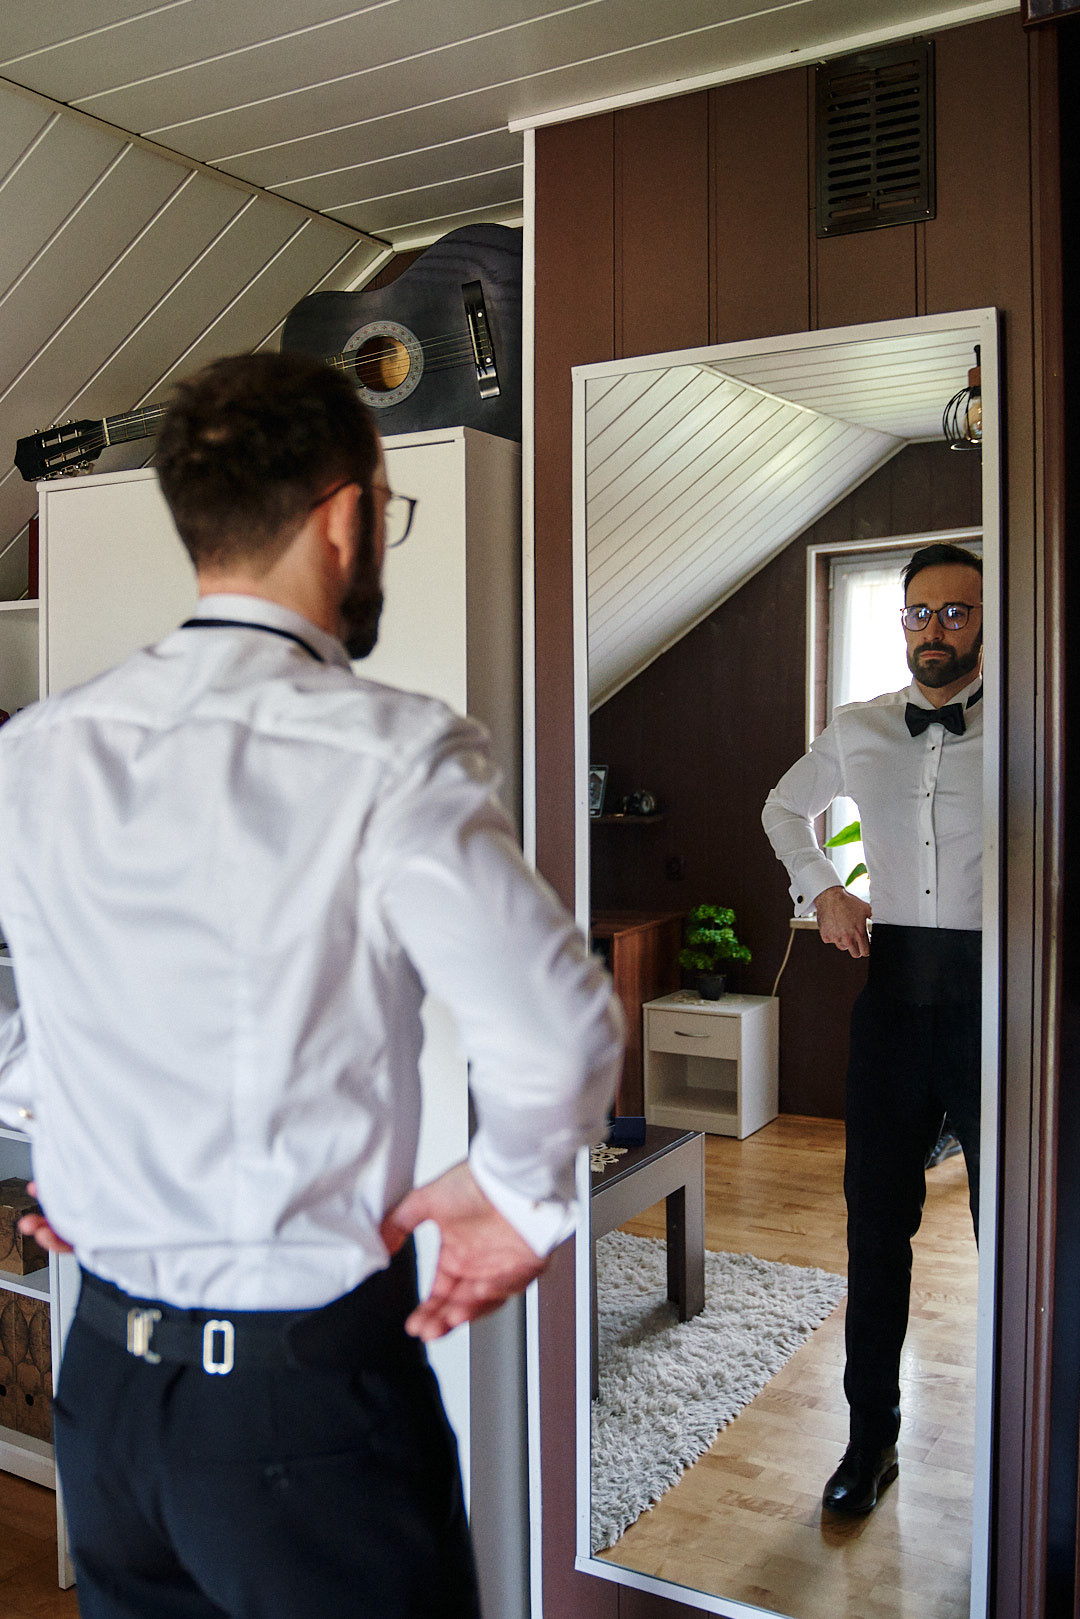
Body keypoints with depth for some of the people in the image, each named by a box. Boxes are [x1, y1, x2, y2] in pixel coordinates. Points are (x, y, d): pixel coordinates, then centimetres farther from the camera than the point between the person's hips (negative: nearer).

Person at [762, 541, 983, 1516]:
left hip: (992, 986, -3)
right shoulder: (856, 733, 9)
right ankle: (871, 1438, 26)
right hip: (894, 987, 3)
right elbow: (785, 808, 27)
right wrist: (820, 890, 12)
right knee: (877, 1217, 10)